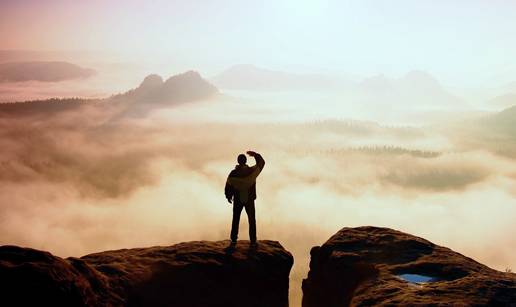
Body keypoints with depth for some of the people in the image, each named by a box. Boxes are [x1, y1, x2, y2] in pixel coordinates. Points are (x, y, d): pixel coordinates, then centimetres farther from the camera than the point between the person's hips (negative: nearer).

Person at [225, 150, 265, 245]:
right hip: (250, 200, 0)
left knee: (236, 220, 17)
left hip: (237, 200, 0)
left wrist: (228, 196, 11)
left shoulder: (233, 174, -17)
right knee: (252, 220, 14)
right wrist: (255, 155, 8)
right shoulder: (252, 171, -18)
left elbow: (228, 187, -6)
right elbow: (261, 163, -1)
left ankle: (234, 239, 22)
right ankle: (253, 240, 17)